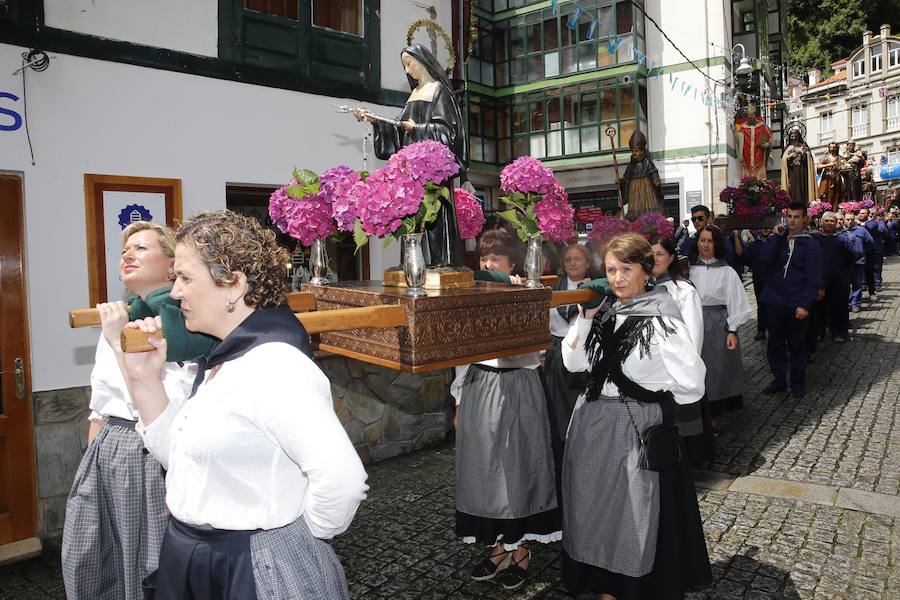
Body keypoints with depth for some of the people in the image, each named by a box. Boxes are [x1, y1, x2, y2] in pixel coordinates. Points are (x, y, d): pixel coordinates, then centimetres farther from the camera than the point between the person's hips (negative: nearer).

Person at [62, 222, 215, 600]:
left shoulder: (184, 320, -14)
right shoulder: (117, 320, 10)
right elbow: (101, 405, 17)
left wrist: (121, 343, -23)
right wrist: (92, 458, 19)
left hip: (154, 456, -8)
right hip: (106, 454, 8)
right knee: (92, 568, 19)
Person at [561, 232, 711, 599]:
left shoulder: (660, 318, -17)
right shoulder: (603, 313, 4)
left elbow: (691, 384, -19)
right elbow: (574, 363, 5)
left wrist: (649, 390, -4)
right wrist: (585, 317, -5)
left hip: (639, 428, -7)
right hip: (595, 426, 7)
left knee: (637, 516, 9)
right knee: (599, 511, 18)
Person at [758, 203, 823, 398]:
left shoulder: (810, 245, -2)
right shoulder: (777, 240, 8)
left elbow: (814, 278, -7)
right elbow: (764, 261, -10)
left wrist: (805, 304, -14)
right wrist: (776, 236, -13)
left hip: (797, 304, -3)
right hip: (774, 301, 3)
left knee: (797, 345, 8)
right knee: (775, 343, 10)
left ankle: (798, 382, 21)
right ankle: (779, 379, 23)